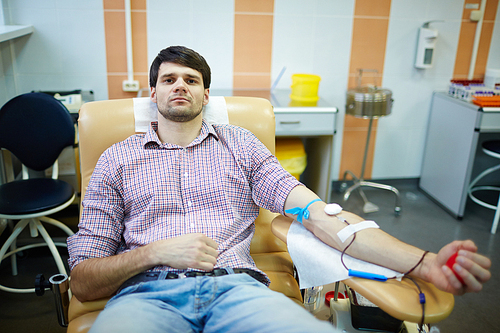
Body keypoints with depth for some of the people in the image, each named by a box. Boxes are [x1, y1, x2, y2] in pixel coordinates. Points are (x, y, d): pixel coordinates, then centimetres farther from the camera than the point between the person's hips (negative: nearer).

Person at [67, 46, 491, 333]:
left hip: (236, 287, 1)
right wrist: (157, 252, -10)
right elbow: (83, 282, 10)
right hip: (146, 294, 0)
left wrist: (424, 262, -8)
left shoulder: (239, 143, 16)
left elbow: (318, 214, 4)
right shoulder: (117, 159, 15)